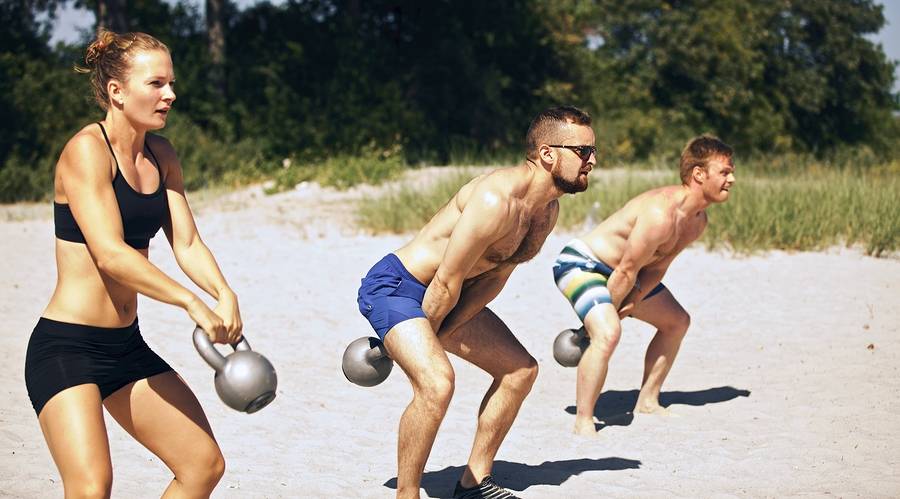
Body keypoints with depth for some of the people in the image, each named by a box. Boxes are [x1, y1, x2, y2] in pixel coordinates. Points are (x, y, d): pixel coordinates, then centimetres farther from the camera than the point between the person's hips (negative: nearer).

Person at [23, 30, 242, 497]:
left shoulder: (161, 156, 9)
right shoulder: (86, 150, -14)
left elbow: (187, 242, 3)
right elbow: (110, 253, -25)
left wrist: (223, 292, -16)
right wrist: (192, 302, -30)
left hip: (127, 348, 9)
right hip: (65, 347, -8)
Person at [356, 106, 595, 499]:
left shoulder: (548, 212, 0)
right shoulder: (495, 200, -30)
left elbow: (494, 278, 2)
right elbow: (446, 284, -24)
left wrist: (437, 336, -4)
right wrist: (421, 339, -10)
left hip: (442, 297, 10)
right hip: (394, 285, -10)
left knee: (520, 370, 13)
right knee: (436, 382, -31)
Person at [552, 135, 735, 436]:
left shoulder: (698, 221, -2)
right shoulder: (660, 214, -33)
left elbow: (656, 268, 3)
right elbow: (626, 272, -26)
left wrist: (633, 301, -10)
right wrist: (607, 315, -15)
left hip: (613, 270, 10)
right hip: (580, 264, -10)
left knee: (677, 322, 19)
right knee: (607, 333, -33)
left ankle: (647, 401, 30)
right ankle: (583, 423, -22)